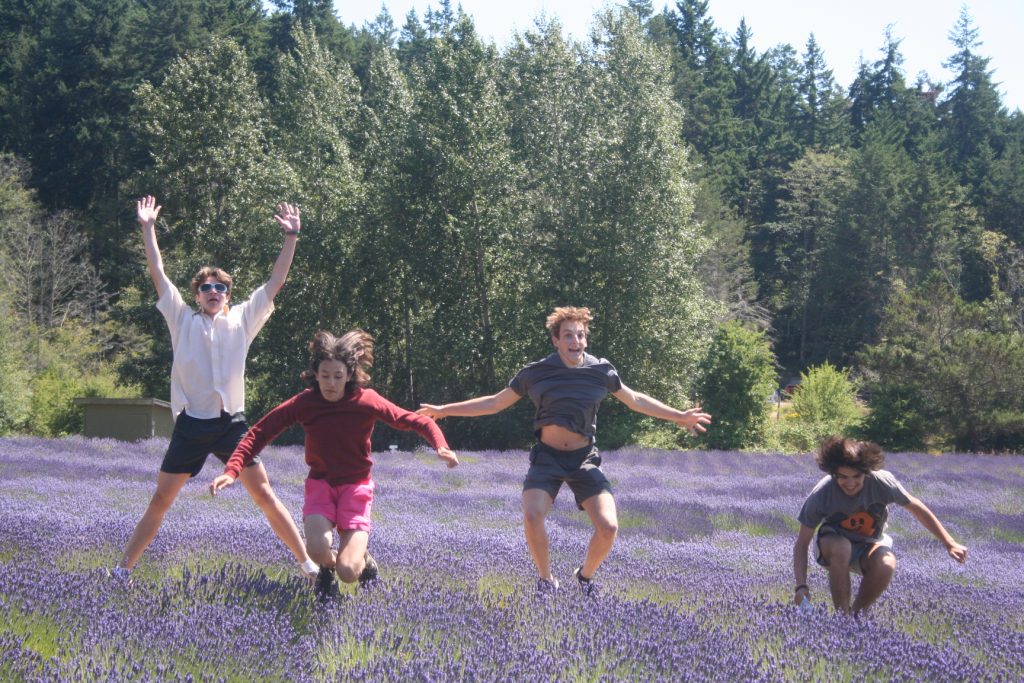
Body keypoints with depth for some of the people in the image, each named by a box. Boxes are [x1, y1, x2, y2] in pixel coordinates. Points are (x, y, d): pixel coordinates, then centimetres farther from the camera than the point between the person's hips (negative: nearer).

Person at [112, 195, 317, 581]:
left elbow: (275, 283, 5)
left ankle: (306, 563, 2)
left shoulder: (242, 321, 8)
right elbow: (158, 274, 6)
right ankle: (122, 570, 11)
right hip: (190, 425, 0)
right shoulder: (183, 321, 8)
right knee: (160, 500, 4)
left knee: (264, 495, -2)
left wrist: (290, 238, -1)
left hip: (231, 423, 0)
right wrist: (148, 229, 2)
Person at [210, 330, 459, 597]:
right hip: (320, 483, 1)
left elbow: (417, 421, -11)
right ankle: (326, 568, 11)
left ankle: (364, 559, 23)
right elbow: (260, 432, -10)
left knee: (348, 572, -16)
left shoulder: (367, 401, -15)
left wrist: (441, 446, -30)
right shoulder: (304, 403, -12)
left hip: (356, 485, -1)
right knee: (317, 549, -29)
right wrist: (232, 470, -23)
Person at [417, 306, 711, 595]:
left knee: (608, 527, -16)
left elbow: (635, 400, 15)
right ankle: (546, 580, 0)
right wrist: (444, 410, 3)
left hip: (585, 459, 1)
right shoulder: (535, 373, -5)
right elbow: (494, 403, 6)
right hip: (547, 456, -1)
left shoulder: (601, 371, -1)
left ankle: (586, 575, 16)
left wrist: (679, 416, 16)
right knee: (532, 517, -27)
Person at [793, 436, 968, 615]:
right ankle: (842, 613, -20)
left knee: (886, 564, -34)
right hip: (833, 542, -1)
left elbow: (916, 508, -9)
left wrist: (949, 544, -6)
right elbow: (802, 543, -22)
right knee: (841, 548, -38)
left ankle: (858, 612, -7)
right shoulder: (821, 494, -28)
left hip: (869, 546, 1)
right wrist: (801, 586, -36)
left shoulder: (882, 482, -26)